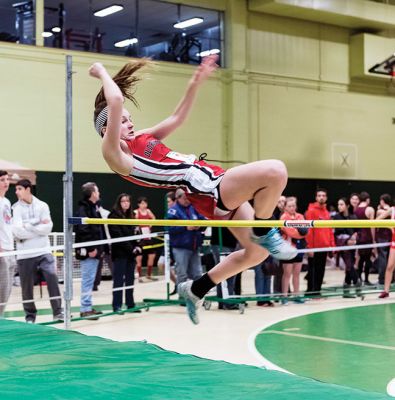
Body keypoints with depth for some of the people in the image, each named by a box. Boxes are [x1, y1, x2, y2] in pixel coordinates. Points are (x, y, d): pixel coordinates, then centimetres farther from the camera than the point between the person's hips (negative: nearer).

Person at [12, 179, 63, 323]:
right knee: (27, 286, 5)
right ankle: (30, 315, 20)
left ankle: (58, 312, 1)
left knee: (52, 280, -8)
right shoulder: (16, 208, 0)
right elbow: (18, 231, -13)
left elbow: (48, 228, -7)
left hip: (43, 252, 0)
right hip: (25, 254, 0)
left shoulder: (42, 205, 3)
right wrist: (38, 225, -10)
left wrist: (28, 226, -10)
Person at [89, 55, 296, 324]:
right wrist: (102, 73, -4)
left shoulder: (143, 138, 17)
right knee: (275, 171, -27)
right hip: (210, 190, -10)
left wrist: (195, 84, 14)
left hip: (219, 184, 10)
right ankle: (263, 232, -3)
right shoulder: (116, 155, -10)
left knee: (257, 252, 12)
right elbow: (115, 100, -19)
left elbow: (177, 118, 25)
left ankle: (197, 289, 23)